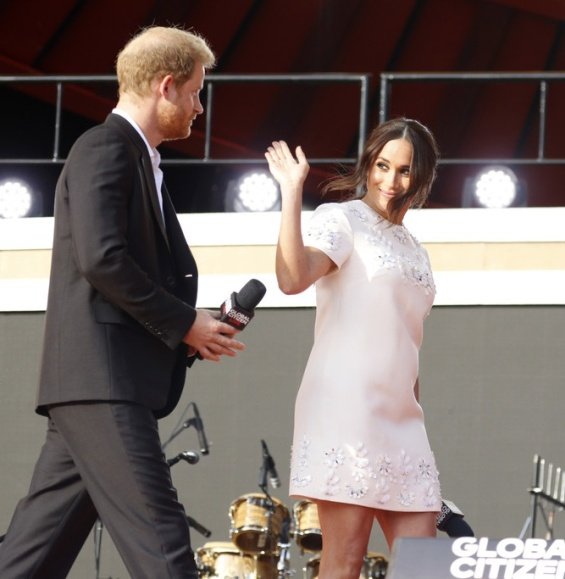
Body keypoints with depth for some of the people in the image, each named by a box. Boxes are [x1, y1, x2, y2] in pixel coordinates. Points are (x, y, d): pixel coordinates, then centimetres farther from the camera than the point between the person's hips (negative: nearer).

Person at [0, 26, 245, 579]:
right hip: (101, 374, -10)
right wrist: (185, 324, -11)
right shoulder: (106, 147, -7)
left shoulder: (136, 158, 24)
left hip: (97, 383, 10)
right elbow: (101, 259, -18)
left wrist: (191, 327, 9)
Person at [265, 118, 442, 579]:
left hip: (401, 420, 7)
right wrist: (292, 194, -23)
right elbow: (292, 278, -20)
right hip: (347, 410, -7)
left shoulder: (414, 251, 22)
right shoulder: (342, 220, 0)